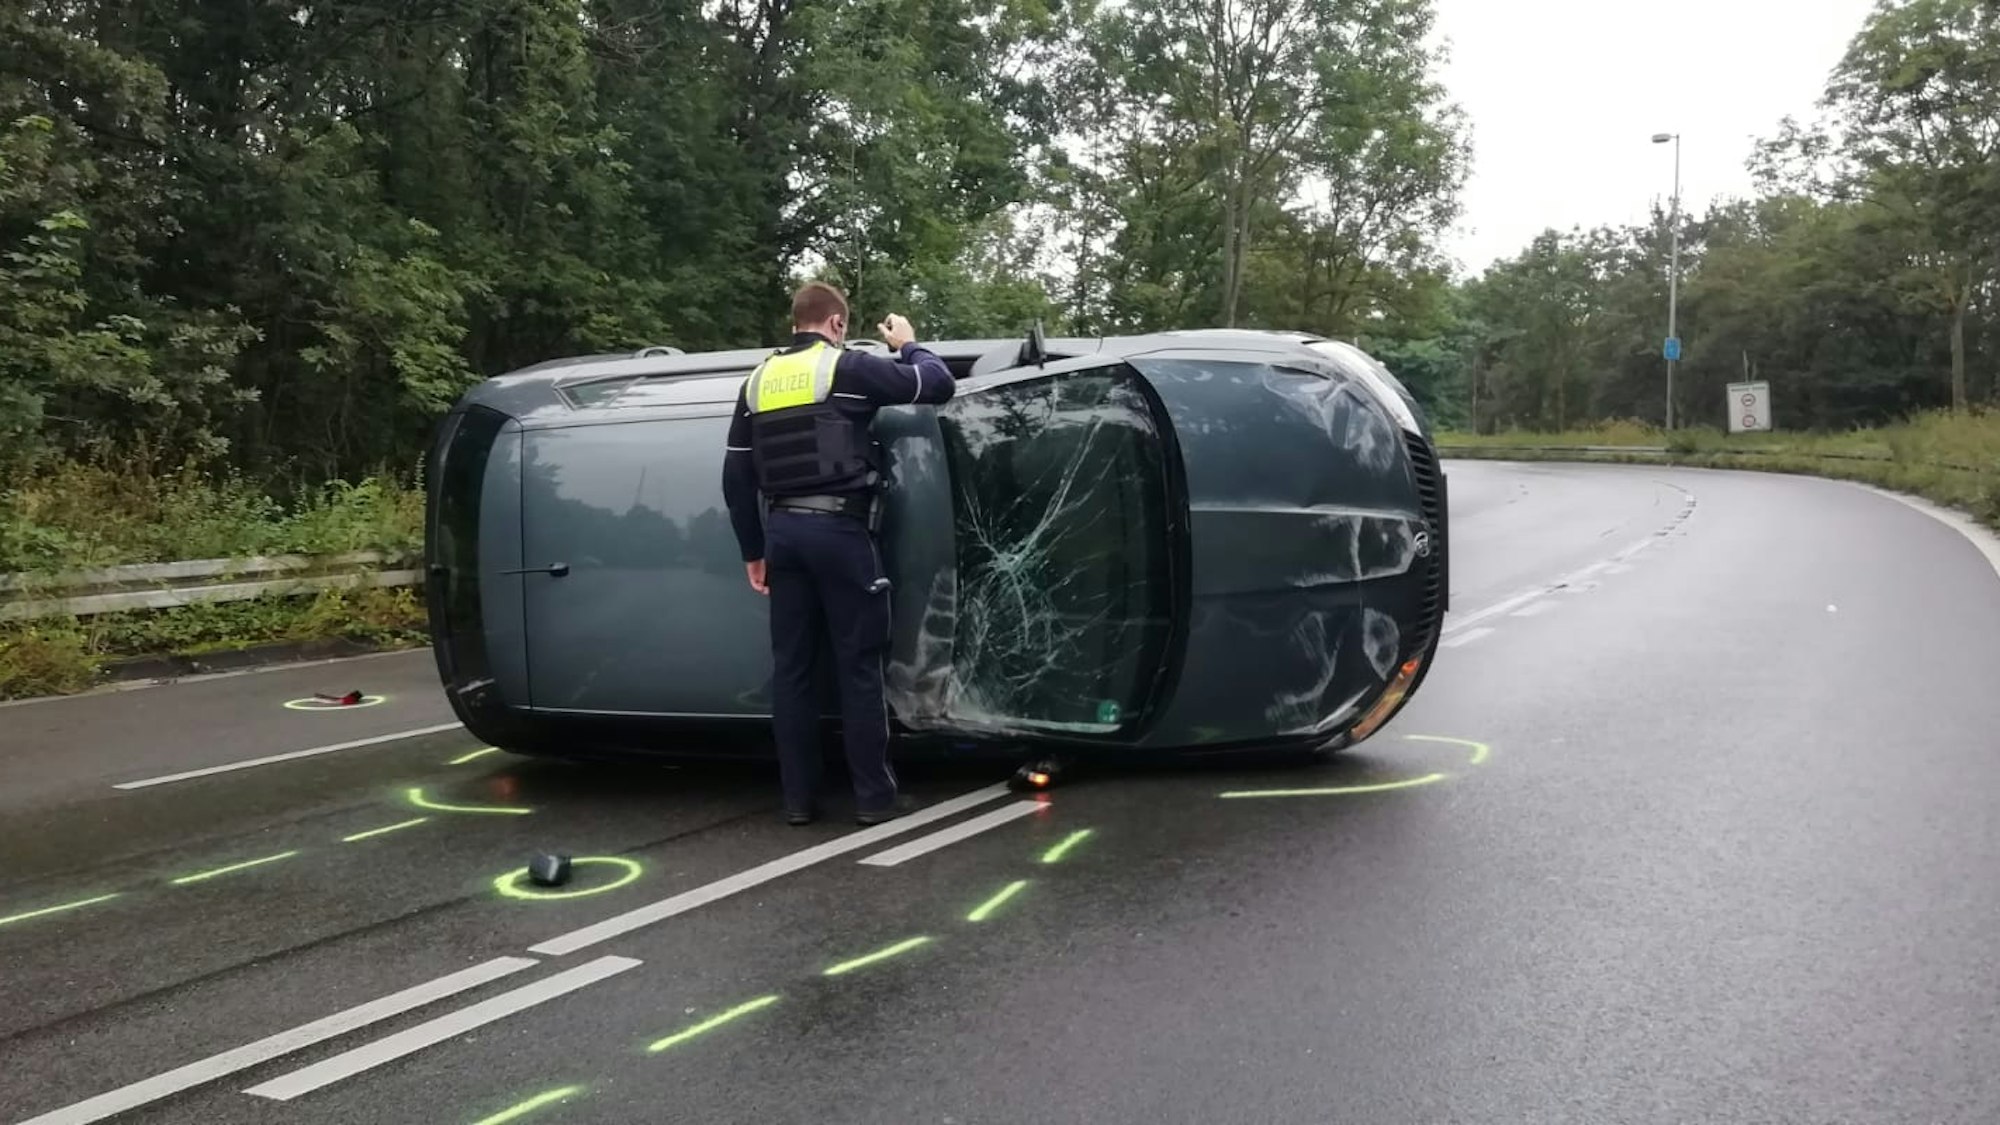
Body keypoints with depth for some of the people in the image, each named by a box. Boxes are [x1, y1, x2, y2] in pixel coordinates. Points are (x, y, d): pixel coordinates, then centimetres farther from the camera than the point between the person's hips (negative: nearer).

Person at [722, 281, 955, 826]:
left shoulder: (759, 380, 13)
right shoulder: (847, 367, -3)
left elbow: (736, 477, 13)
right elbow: (938, 384, -2)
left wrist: (753, 551, 19)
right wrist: (909, 344, 18)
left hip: (783, 529, 5)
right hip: (838, 529, -5)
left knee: (790, 666, 9)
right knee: (858, 665, 0)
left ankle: (798, 797, 12)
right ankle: (874, 796, 4)